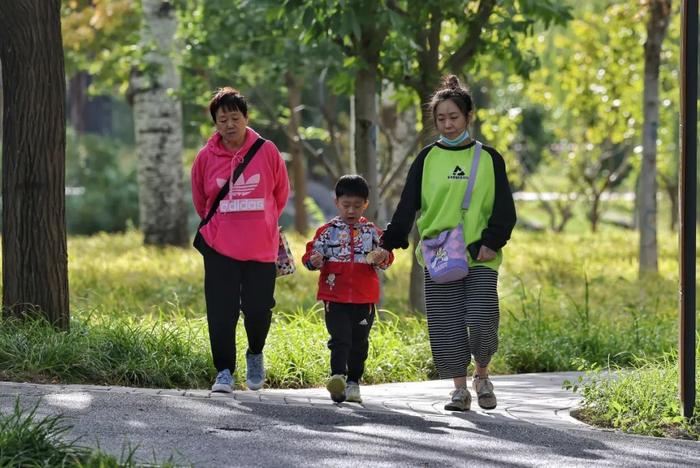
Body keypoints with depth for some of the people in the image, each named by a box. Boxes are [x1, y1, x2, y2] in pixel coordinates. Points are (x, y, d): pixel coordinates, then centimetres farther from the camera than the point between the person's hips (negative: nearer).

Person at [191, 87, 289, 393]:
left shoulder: (267, 152, -2)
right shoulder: (206, 157, 0)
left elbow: (280, 194, 12)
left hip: (261, 248, 0)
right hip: (219, 248, 0)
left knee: (258, 310, 0)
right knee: (221, 313, -5)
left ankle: (255, 355, 29)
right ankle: (224, 372, 5)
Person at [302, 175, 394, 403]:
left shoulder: (372, 232, 6)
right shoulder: (328, 231, 4)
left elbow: (387, 258, 7)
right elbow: (311, 254, 3)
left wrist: (381, 259, -16)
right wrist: (314, 261, -20)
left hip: (364, 298, 2)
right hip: (335, 296, -2)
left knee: (359, 342, 11)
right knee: (340, 339, -12)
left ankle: (353, 383, 23)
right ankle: (337, 376, -22)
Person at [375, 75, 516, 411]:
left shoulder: (488, 158, 6)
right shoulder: (428, 158, 7)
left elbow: (504, 209, 6)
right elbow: (407, 206, 4)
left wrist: (492, 241, -9)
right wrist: (390, 242, -8)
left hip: (480, 258, -1)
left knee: (481, 321, -11)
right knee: (445, 326, -1)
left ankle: (482, 376, 14)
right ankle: (460, 389, 11)